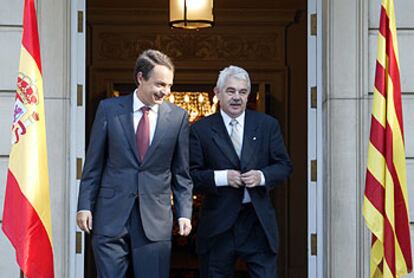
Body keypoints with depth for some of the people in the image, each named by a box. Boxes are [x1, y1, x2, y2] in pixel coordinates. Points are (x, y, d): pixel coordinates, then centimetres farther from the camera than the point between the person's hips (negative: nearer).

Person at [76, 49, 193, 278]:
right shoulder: (109, 109, 2)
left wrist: (184, 213, 0)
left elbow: (181, 173, 7)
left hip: (155, 219, 1)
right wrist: (85, 205, 1)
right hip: (111, 216, 0)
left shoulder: (177, 117, 3)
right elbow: (93, 164, 5)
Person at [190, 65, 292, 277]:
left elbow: (284, 166, 8)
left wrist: (262, 176, -11)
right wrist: (222, 177, -17)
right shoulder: (201, 130, 1)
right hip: (218, 223, -1)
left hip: (258, 222, 1)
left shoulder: (267, 125, 8)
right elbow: (190, 175, -3)